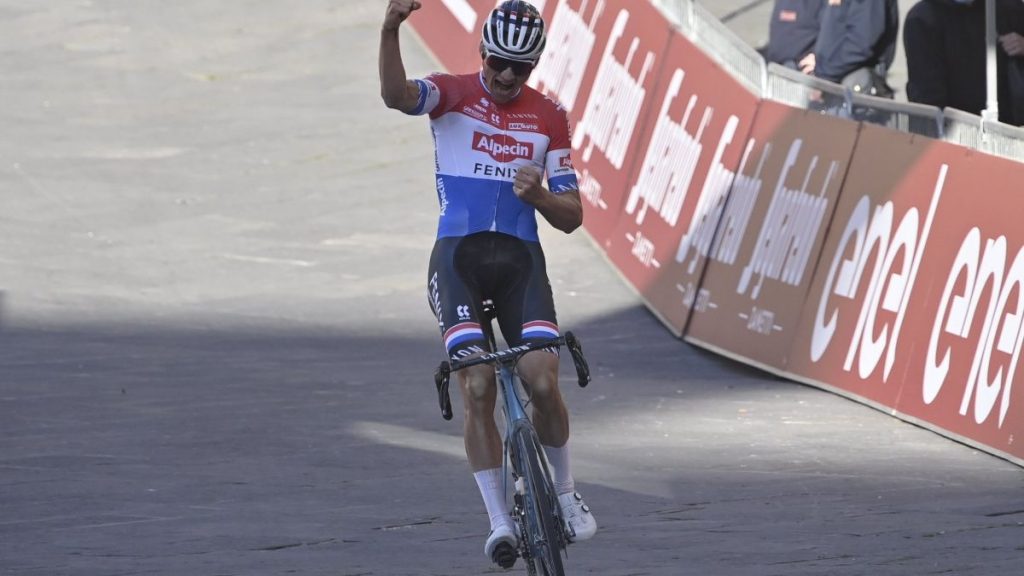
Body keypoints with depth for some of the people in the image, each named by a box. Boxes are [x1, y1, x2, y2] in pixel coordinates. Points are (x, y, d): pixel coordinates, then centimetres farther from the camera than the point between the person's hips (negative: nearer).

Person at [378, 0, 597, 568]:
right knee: (478, 389, -15)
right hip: (458, 256, -2)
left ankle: (565, 491, 12)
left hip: (520, 259, 2)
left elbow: (571, 217, 9)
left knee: (543, 383, -14)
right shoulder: (453, 95, 1)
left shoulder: (549, 117, 9)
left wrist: (538, 193, -14)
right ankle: (499, 521, -7)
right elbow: (396, 94, -24)